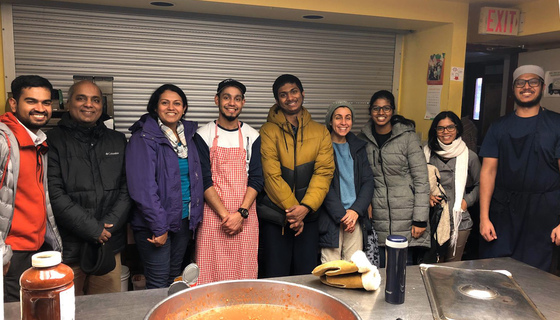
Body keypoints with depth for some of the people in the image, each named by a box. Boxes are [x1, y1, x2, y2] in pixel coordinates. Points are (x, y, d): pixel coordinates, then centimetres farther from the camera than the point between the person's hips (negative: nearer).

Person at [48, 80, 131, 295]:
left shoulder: (117, 141, 12)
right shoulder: (54, 140, 0)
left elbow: (127, 189, 7)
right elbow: (55, 194, -9)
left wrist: (108, 226, -6)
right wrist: (93, 229, -12)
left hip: (109, 245, 3)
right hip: (68, 246, -3)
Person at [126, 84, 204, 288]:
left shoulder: (188, 135, 9)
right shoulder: (144, 138, -11)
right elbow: (143, 188, -17)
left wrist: (195, 216, 8)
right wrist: (159, 227, -19)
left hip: (184, 221, 6)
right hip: (155, 223, -6)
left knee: (175, 280, 17)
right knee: (158, 285, 0)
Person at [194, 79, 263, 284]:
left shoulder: (252, 136, 7)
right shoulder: (204, 135, 2)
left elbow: (256, 179, 3)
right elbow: (204, 180, -4)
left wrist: (241, 214, -10)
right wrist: (225, 214, -11)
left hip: (245, 217, 2)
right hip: (213, 215, -1)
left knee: (244, 273, 4)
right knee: (211, 275, 1)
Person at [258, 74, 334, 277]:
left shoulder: (320, 132, 6)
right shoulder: (268, 131, -3)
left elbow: (324, 172, -3)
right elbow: (272, 175, -9)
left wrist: (305, 207, -15)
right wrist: (292, 208, -13)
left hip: (309, 215, 3)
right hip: (275, 215, -2)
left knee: (306, 275, 11)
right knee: (275, 277, 5)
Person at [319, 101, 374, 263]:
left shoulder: (358, 147, 14)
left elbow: (368, 181, 7)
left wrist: (356, 210, -7)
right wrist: (341, 215, -13)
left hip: (356, 218, 4)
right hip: (330, 219, -4)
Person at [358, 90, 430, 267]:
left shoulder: (408, 137, -4)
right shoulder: (363, 138, 6)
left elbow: (421, 179, -7)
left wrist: (420, 219, -10)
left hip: (405, 219, -3)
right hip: (377, 221, 3)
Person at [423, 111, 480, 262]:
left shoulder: (469, 156, 1)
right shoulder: (427, 153, 2)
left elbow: (479, 185, 13)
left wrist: (468, 200, -1)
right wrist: (426, 195, -6)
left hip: (459, 222, 0)